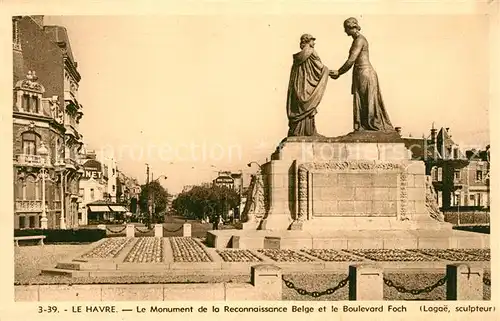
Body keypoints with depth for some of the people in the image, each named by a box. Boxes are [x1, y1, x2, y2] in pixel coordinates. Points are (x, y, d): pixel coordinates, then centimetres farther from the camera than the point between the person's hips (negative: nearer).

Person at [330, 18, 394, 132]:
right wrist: (339, 73, 16)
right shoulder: (356, 40, 17)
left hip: (365, 73, -10)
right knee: (361, 105, 10)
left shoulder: (359, 40, -12)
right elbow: (353, 61, 18)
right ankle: (363, 128, 13)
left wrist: (338, 72, -10)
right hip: (360, 74, 10)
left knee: (368, 104, -5)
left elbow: (351, 60, -17)